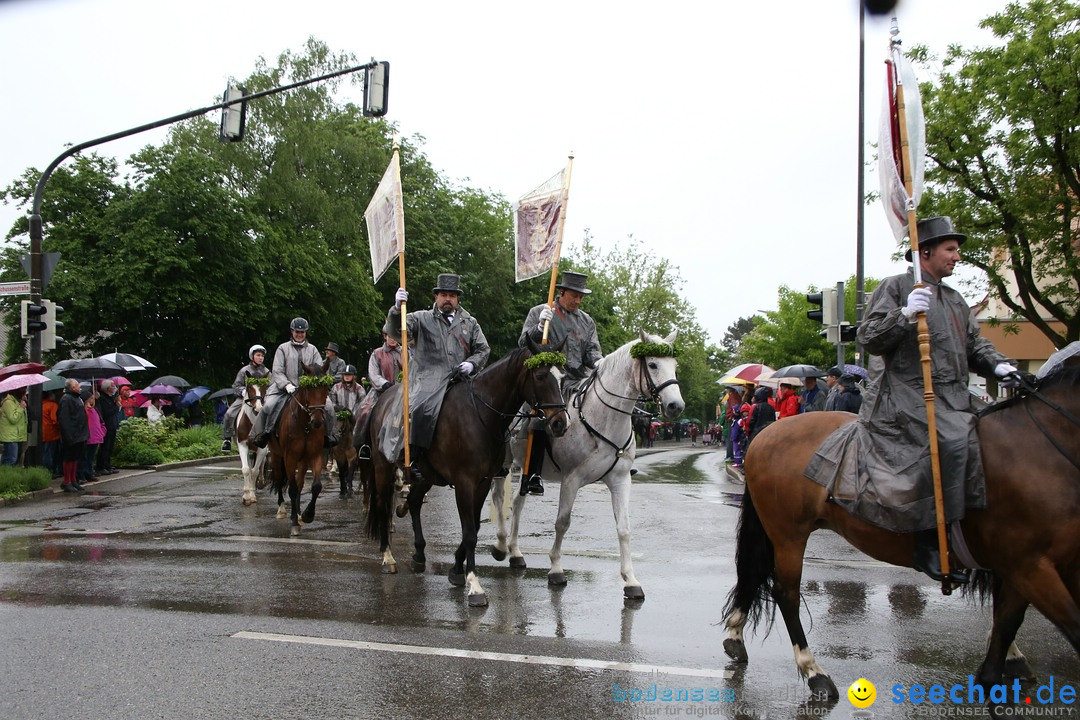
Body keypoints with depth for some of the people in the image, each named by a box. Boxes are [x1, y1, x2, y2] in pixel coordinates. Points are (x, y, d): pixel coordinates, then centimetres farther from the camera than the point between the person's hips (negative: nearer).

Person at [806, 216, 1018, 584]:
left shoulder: (955, 300, 25)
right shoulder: (895, 287, 3)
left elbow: (974, 344, 23)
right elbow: (869, 337, -6)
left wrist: (997, 364, 4)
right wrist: (905, 315, -20)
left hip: (953, 398, 9)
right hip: (906, 396, -9)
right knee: (952, 441, -30)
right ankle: (928, 545, -27)